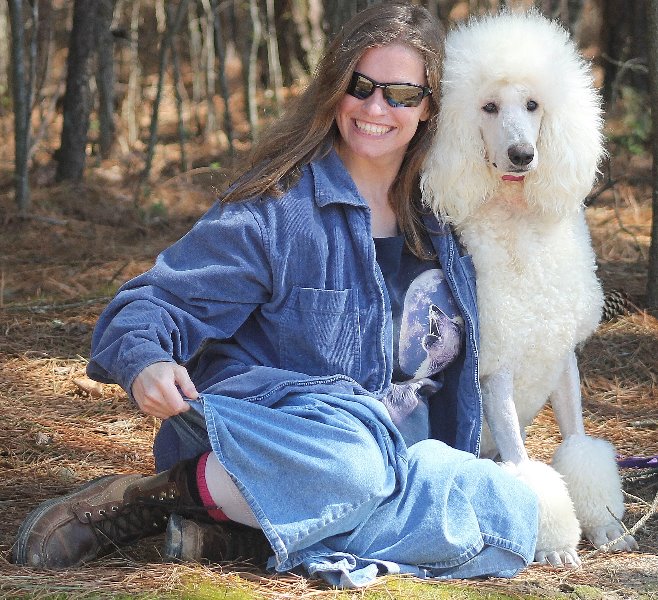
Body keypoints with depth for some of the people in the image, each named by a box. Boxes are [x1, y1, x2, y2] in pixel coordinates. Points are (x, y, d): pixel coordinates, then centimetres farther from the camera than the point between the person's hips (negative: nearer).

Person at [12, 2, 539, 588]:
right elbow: (159, 302, -9)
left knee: (513, 513, -28)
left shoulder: (440, 224, 14)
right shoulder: (278, 208, -3)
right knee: (350, 462, -43)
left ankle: (244, 531, -26)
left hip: (393, 450, 6)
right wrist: (146, 361, -29)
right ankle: (152, 496, -18)